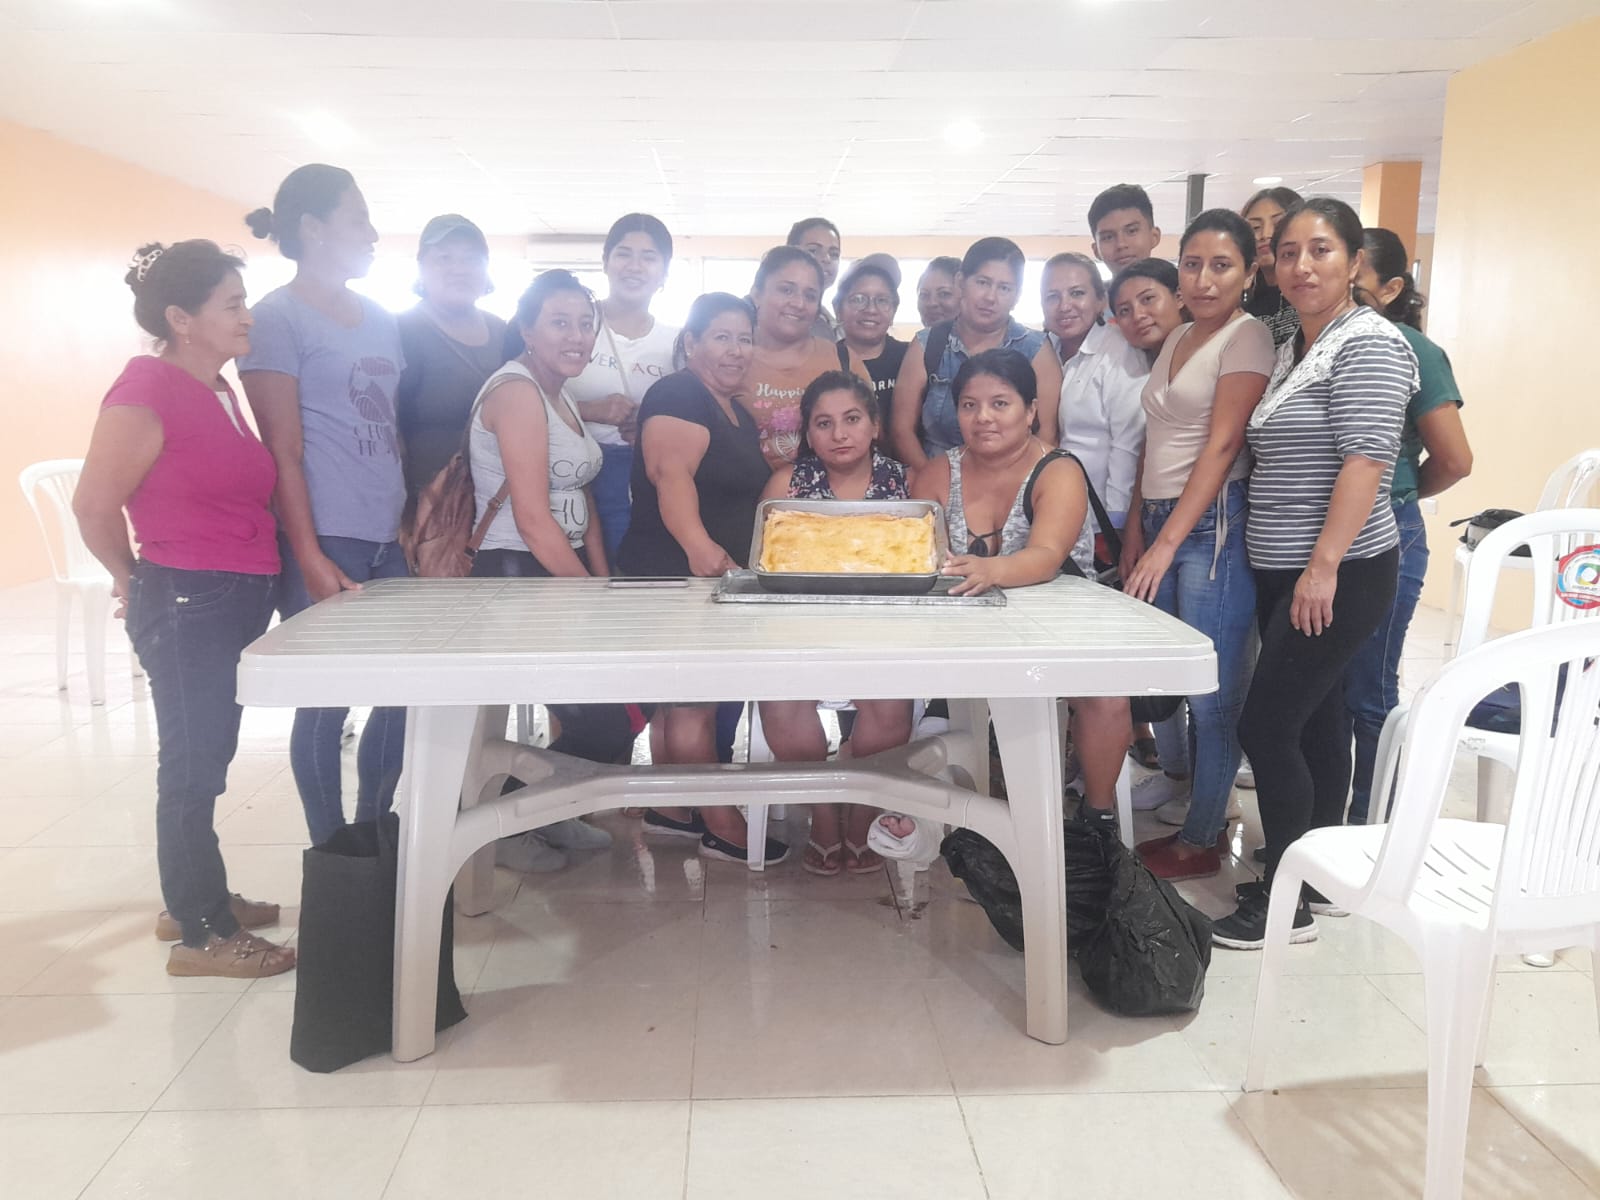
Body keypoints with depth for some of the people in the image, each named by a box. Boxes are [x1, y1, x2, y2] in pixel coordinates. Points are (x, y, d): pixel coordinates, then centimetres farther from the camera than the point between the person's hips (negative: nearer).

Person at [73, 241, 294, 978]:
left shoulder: (218, 391, 12)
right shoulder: (148, 391, -15)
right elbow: (94, 504, -16)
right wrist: (134, 580, -1)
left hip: (235, 602, 9)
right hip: (185, 606, -9)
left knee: (207, 760, 18)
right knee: (192, 765, 0)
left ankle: (196, 897, 33)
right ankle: (201, 935, 12)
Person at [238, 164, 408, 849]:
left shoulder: (382, 320, 17)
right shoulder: (279, 318, -4)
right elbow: (283, 450, -10)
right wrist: (311, 559, -15)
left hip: (392, 540, 7)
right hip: (327, 542, -7)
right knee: (327, 702, 1)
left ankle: (370, 834, 25)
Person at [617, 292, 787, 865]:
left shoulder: (738, 411, 17)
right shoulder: (678, 395, -13)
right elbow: (671, 476, -28)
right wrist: (699, 546, -42)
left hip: (718, 578, 10)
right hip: (676, 575, -10)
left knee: (684, 696, 15)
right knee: (695, 701, -4)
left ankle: (668, 808, 26)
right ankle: (722, 825, 4)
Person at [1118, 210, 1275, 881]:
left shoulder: (1247, 338, -6)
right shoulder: (1176, 339, 17)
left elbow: (1221, 445, -14)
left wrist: (1166, 544, -18)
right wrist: (1136, 526, 13)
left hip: (1212, 524, -7)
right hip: (1160, 520, 7)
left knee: (1213, 693, -1)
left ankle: (1199, 841, 9)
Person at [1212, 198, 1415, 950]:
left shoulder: (1367, 344, -11)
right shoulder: (1292, 349, 15)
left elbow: (1366, 459, -20)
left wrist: (1324, 565, -24)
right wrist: (1294, 568, 15)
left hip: (1337, 576, -9)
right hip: (1284, 572, 9)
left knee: (1265, 724, -9)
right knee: (1314, 719, 14)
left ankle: (1286, 900, 4)